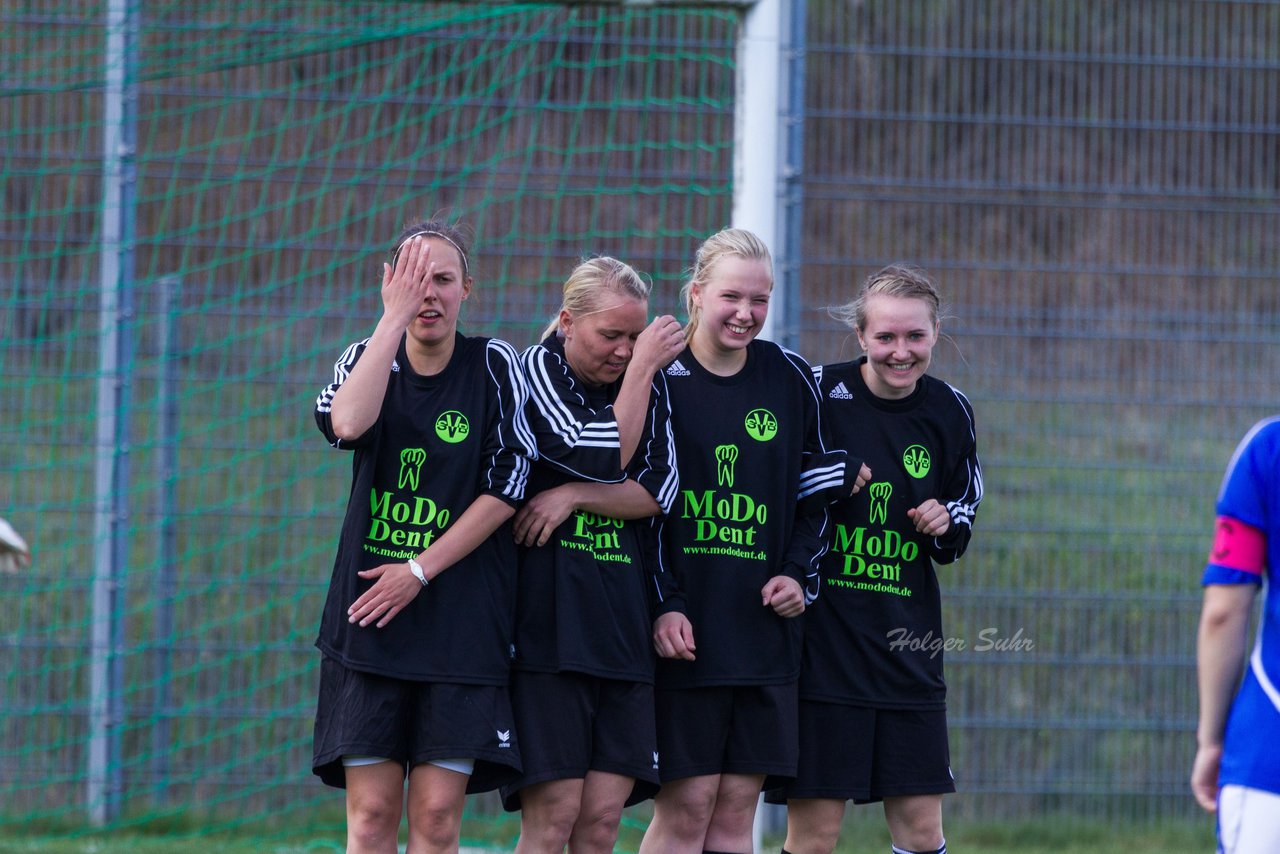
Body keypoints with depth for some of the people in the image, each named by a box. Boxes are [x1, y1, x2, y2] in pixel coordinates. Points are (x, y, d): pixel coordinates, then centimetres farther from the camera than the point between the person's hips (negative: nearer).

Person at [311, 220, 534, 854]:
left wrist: (420, 570, -10)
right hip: (369, 621, 1)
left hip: (461, 622, -1)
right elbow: (346, 423, -17)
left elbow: (507, 487, -4)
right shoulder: (367, 359, 6)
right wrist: (395, 317, -17)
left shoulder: (495, 366, 1)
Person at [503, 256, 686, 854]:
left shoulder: (650, 387, 13)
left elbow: (660, 490, 2)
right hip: (548, 620, -5)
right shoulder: (538, 370, -2)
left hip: (622, 623, 5)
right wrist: (643, 367, -5)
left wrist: (575, 495, -12)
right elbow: (606, 460, -13)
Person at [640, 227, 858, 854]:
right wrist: (662, 605, -12)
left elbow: (817, 489, 18)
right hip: (683, 630, -4)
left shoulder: (790, 380, 9)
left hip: (764, 629, 4)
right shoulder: (661, 377, -3)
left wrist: (799, 575, 3)